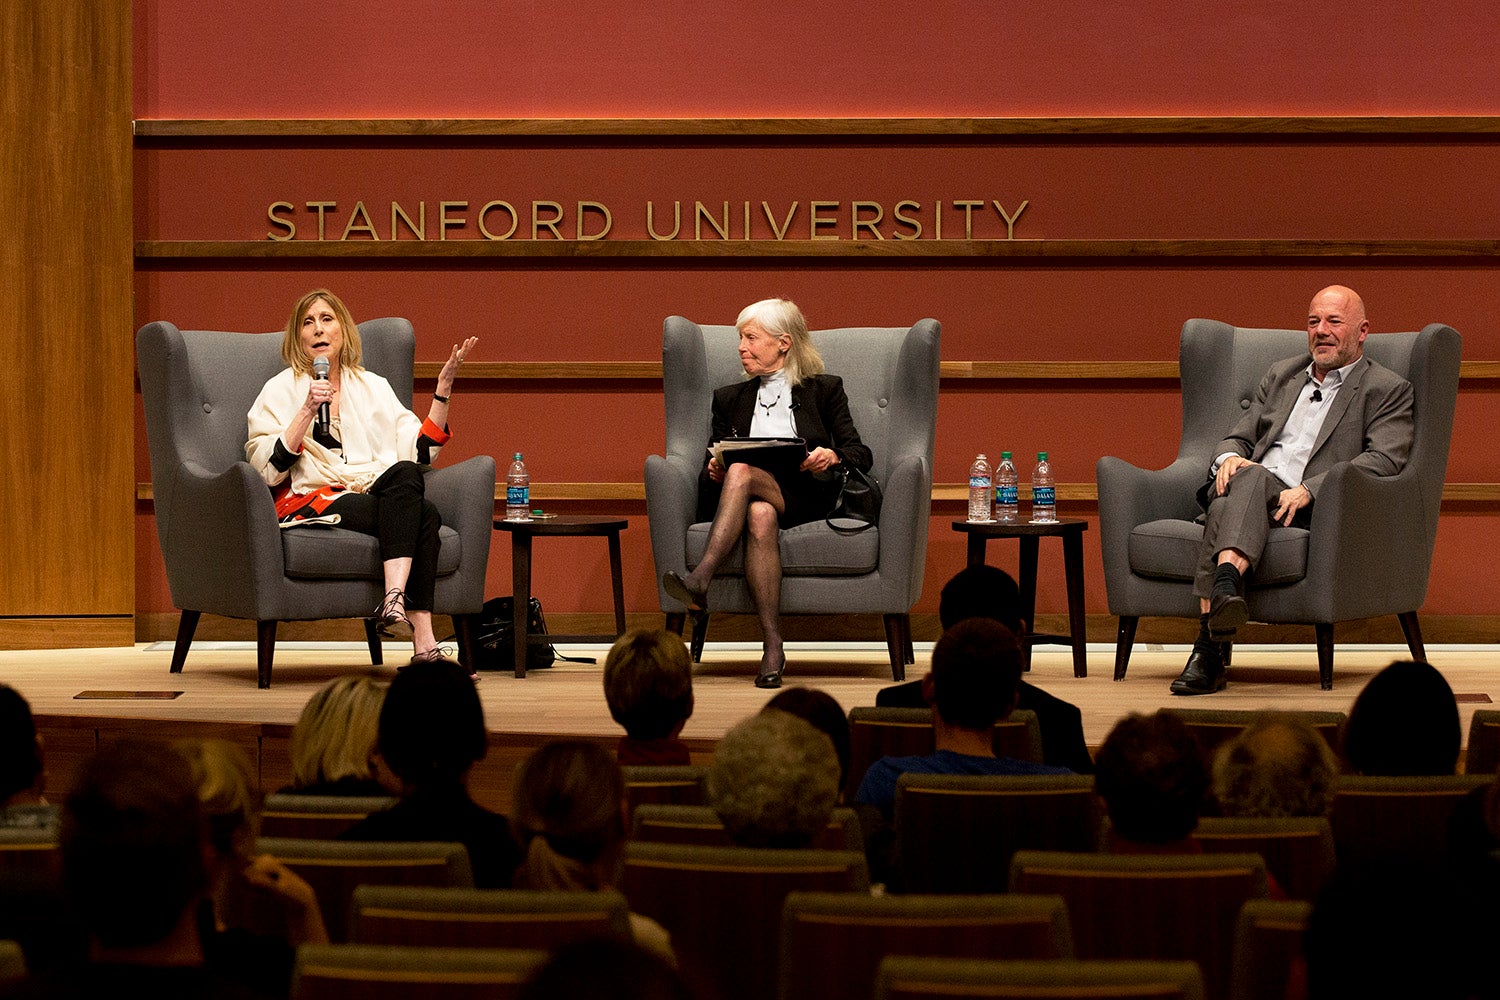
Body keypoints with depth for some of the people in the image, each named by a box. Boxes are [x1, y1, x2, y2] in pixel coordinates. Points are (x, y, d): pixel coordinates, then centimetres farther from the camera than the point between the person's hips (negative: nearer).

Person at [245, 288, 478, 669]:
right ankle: (424, 644, -42)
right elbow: (267, 470, -4)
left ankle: (394, 600, -46)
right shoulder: (281, 391, 10)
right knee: (422, 515, -31)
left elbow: (420, 452, 11)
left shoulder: (374, 387, 21)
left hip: (380, 495, 4)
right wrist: (308, 411, -11)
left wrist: (443, 388, 6)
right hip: (310, 502, -4)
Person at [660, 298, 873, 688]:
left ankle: (700, 579, -49)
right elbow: (711, 466, 20)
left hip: (805, 498, -2)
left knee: (740, 472, -34)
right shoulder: (729, 399, 28)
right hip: (755, 498, 2)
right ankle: (773, 648, -46)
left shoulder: (824, 390, 18)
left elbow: (861, 455, 8)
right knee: (759, 516, -38)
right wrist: (714, 470, -5)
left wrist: (831, 457, -14)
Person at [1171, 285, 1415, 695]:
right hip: (1249, 487, 4)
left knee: (1250, 482, -36)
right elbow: (1238, 437, 27)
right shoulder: (1282, 375, 30)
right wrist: (1229, 458, -1)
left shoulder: (1388, 391, 12)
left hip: (1313, 509, -4)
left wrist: (1307, 491, -17)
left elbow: (1383, 460, -4)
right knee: (1247, 475, -34)